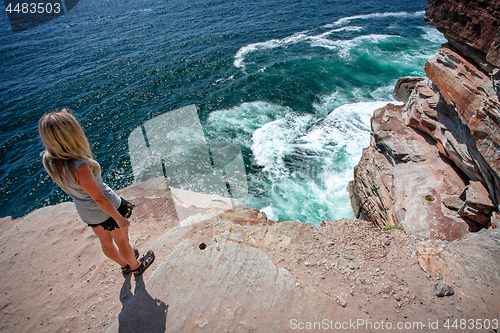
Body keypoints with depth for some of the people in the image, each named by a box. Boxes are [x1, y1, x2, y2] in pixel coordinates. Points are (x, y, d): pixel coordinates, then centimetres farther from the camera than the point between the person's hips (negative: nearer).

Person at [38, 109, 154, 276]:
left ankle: (124, 265, 58)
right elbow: (99, 198, -25)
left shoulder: (47, 159, -17)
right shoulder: (79, 167, -39)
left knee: (106, 241, 30)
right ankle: (136, 266, 50)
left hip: (86, 212, 7)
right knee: (122, 241, 22)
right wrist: (119, 218, -14)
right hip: (107, 209, -7)